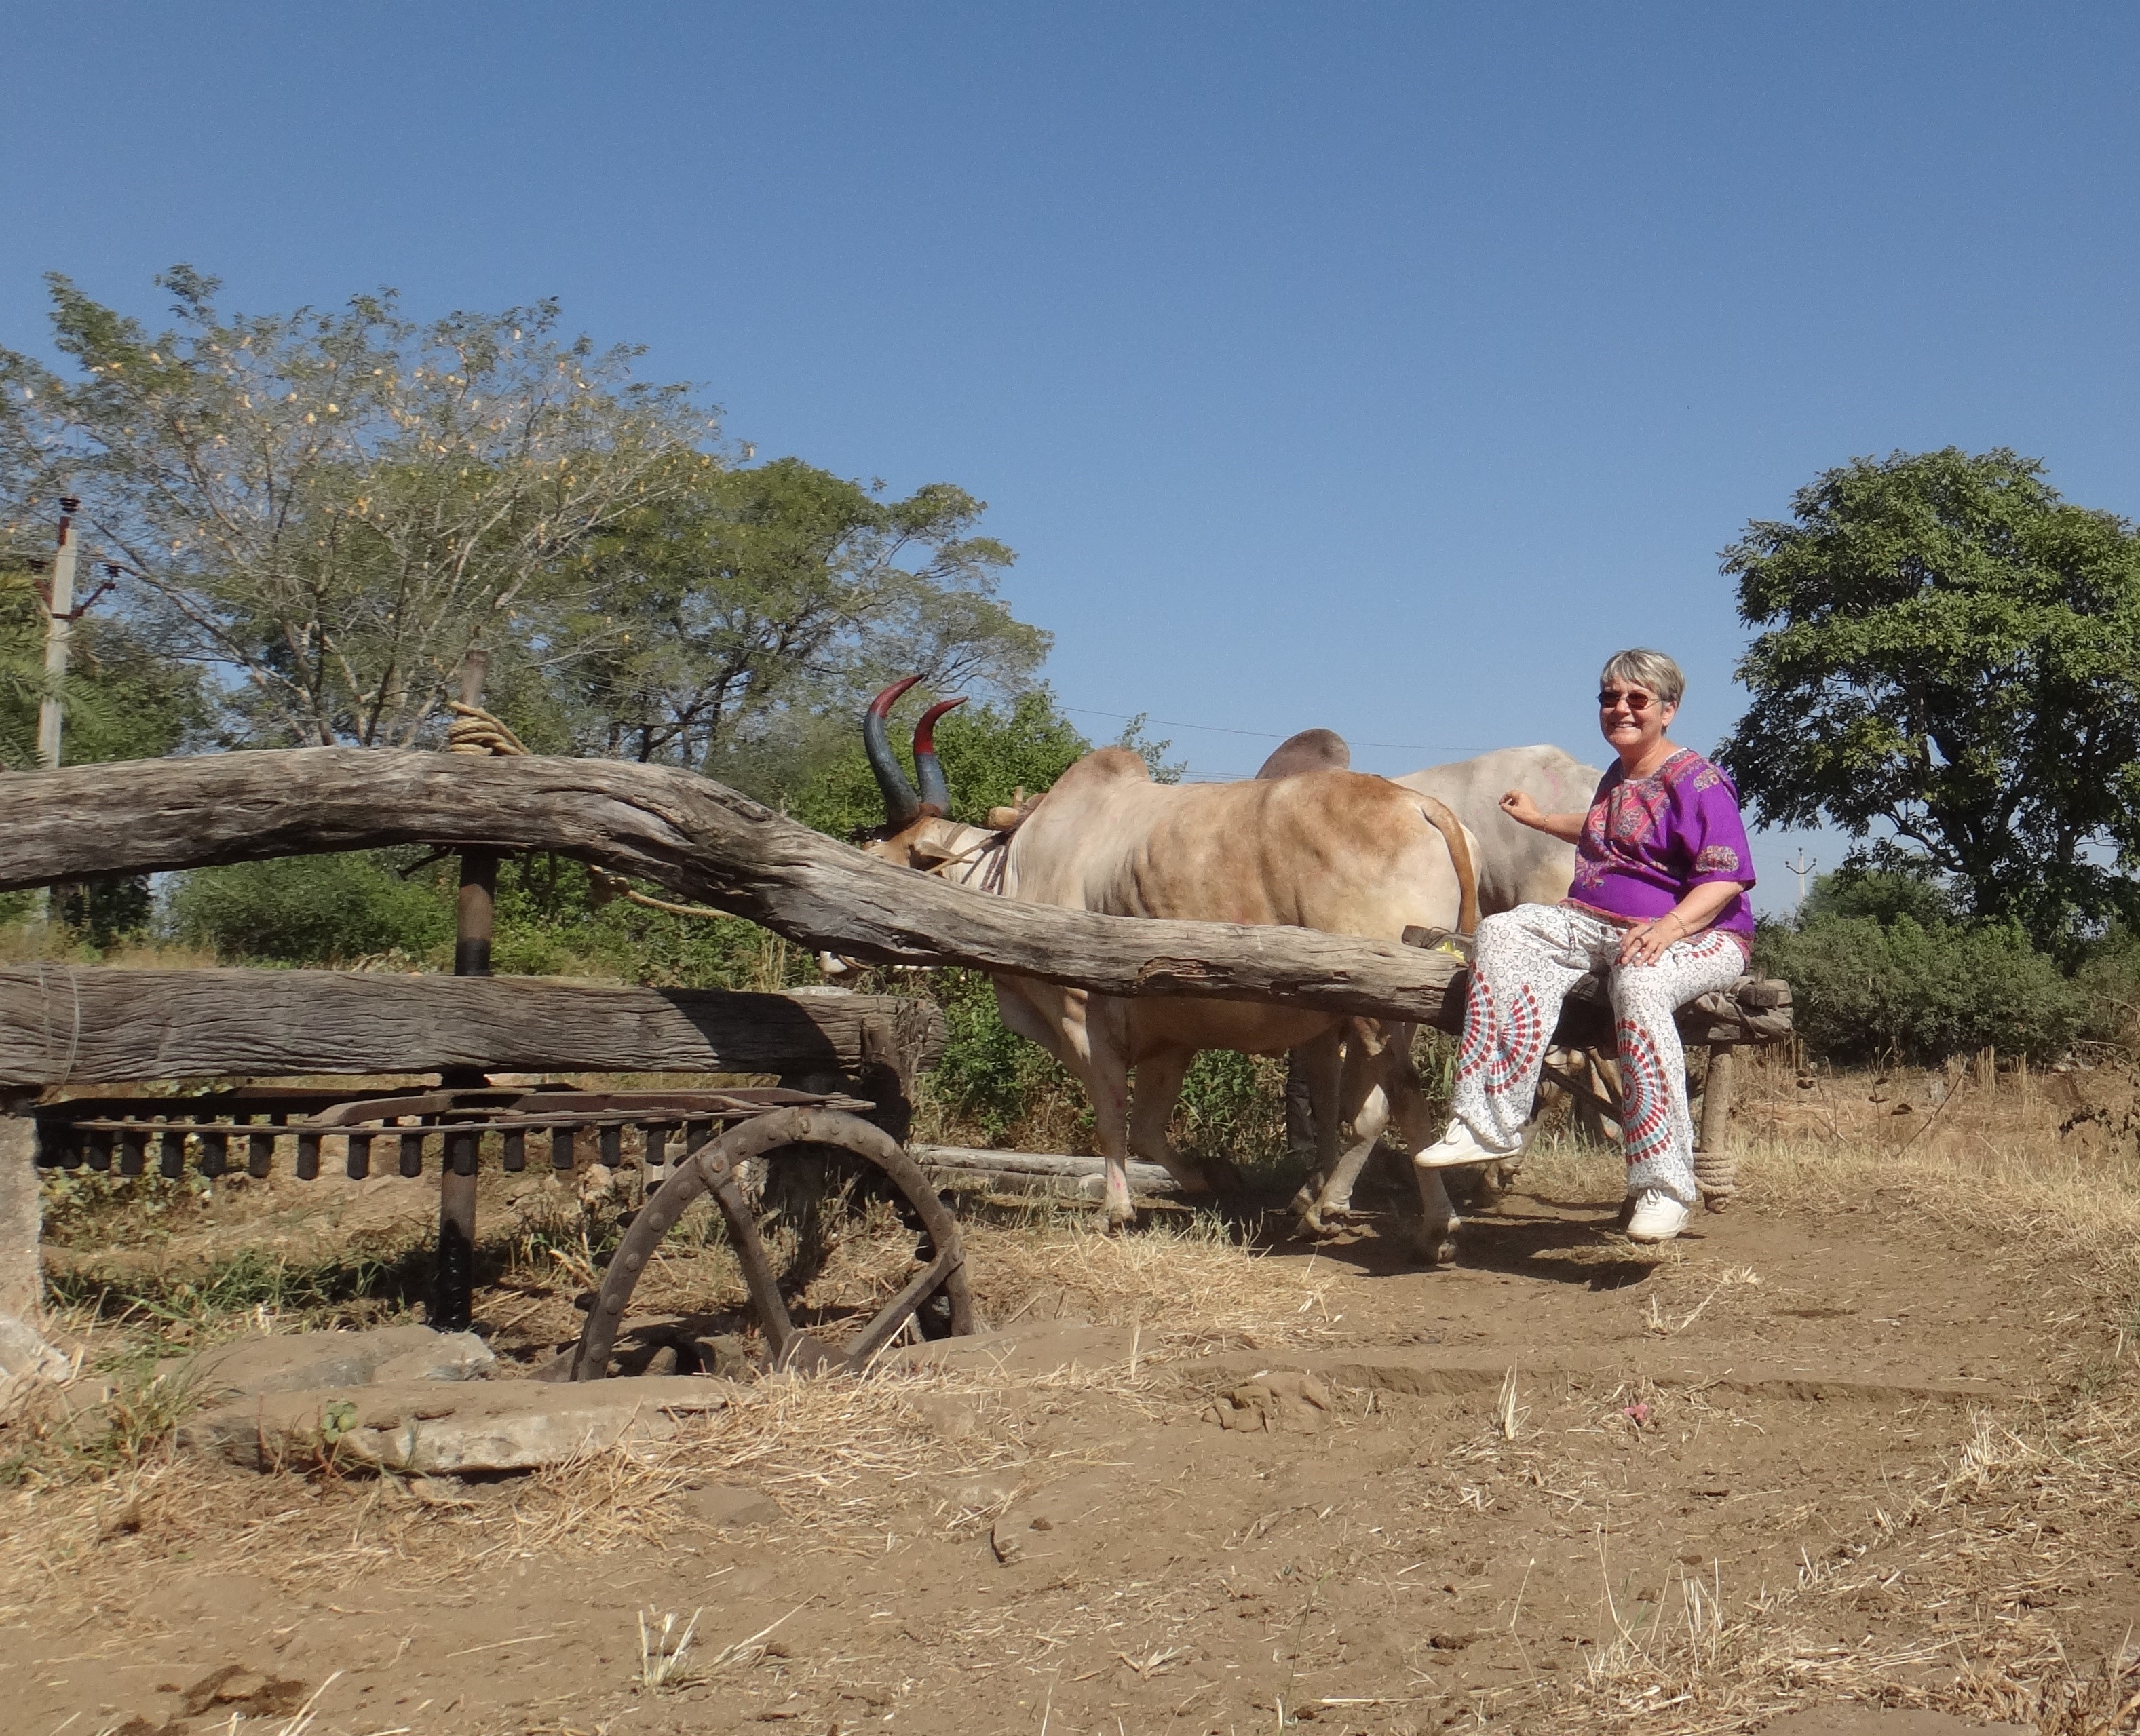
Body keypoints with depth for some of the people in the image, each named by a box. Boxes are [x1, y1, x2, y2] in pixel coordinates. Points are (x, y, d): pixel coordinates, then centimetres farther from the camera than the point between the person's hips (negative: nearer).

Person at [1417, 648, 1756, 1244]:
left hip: (1696, 933, -8)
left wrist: (1672, 924, -34)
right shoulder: (1617, 779, 21)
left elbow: (1726, 878, -18)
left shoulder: (1696, 782, -7)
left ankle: (1663, 1185, -38)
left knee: (1639, 984, -42)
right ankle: (1492, 1122, -27)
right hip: (1596, 924, 8)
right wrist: (1539, 819, 51)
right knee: (1505, 933, -18)